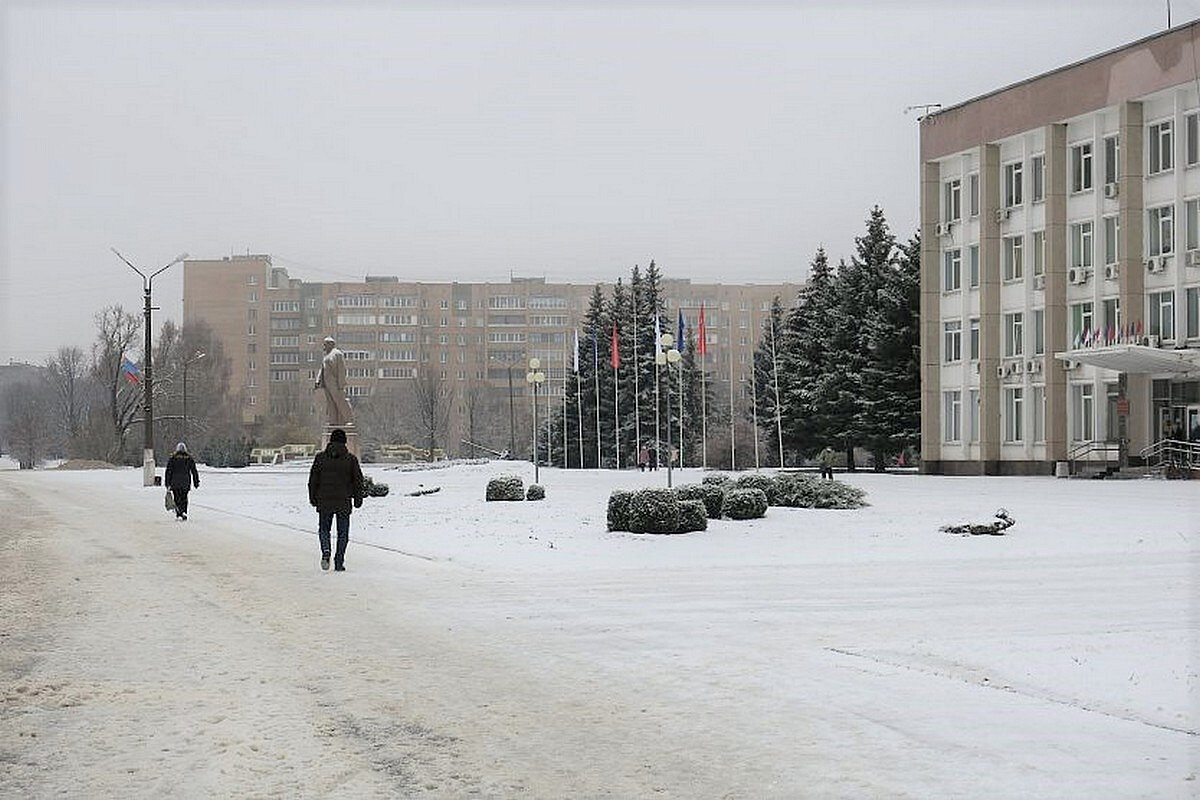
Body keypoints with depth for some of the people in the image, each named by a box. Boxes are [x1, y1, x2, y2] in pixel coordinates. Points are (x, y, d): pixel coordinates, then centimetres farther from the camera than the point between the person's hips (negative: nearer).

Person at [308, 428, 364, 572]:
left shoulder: (320, 457, 0)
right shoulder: (350, 459, -2)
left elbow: (313, 480, 4)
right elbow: (358, 480, 2)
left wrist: (313, 498, 13)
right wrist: (358, 499, 11)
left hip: (324, 502, 1)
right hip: (344, 502, -1)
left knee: (324, 529, 14)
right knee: (343, 533, 7)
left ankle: (325, 552, -12)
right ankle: (339, 563, 5)